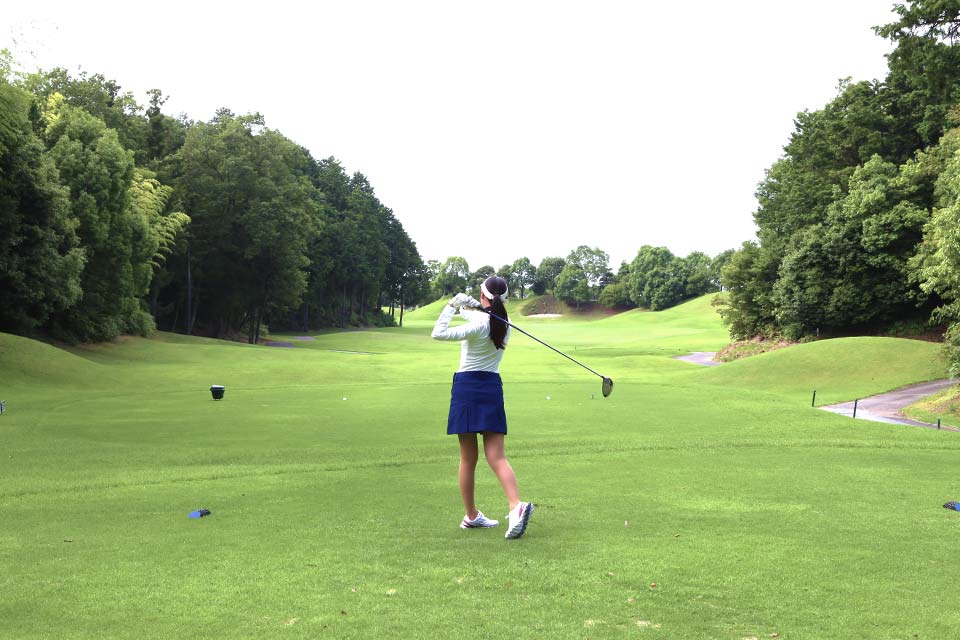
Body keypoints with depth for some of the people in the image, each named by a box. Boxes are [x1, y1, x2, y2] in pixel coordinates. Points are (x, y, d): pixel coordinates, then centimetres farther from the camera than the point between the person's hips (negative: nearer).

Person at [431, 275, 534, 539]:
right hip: (493, 387, 4)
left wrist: (452, 305, -12)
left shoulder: (479, 324, -13)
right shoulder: (504, 323, 7)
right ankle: (516, 505, -23)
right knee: (497, 456, -2)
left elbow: (438, 333, -21)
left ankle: (471, 515, 16)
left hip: (467, 386, -4)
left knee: (468, 457, 7)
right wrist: (468, 306, 1)